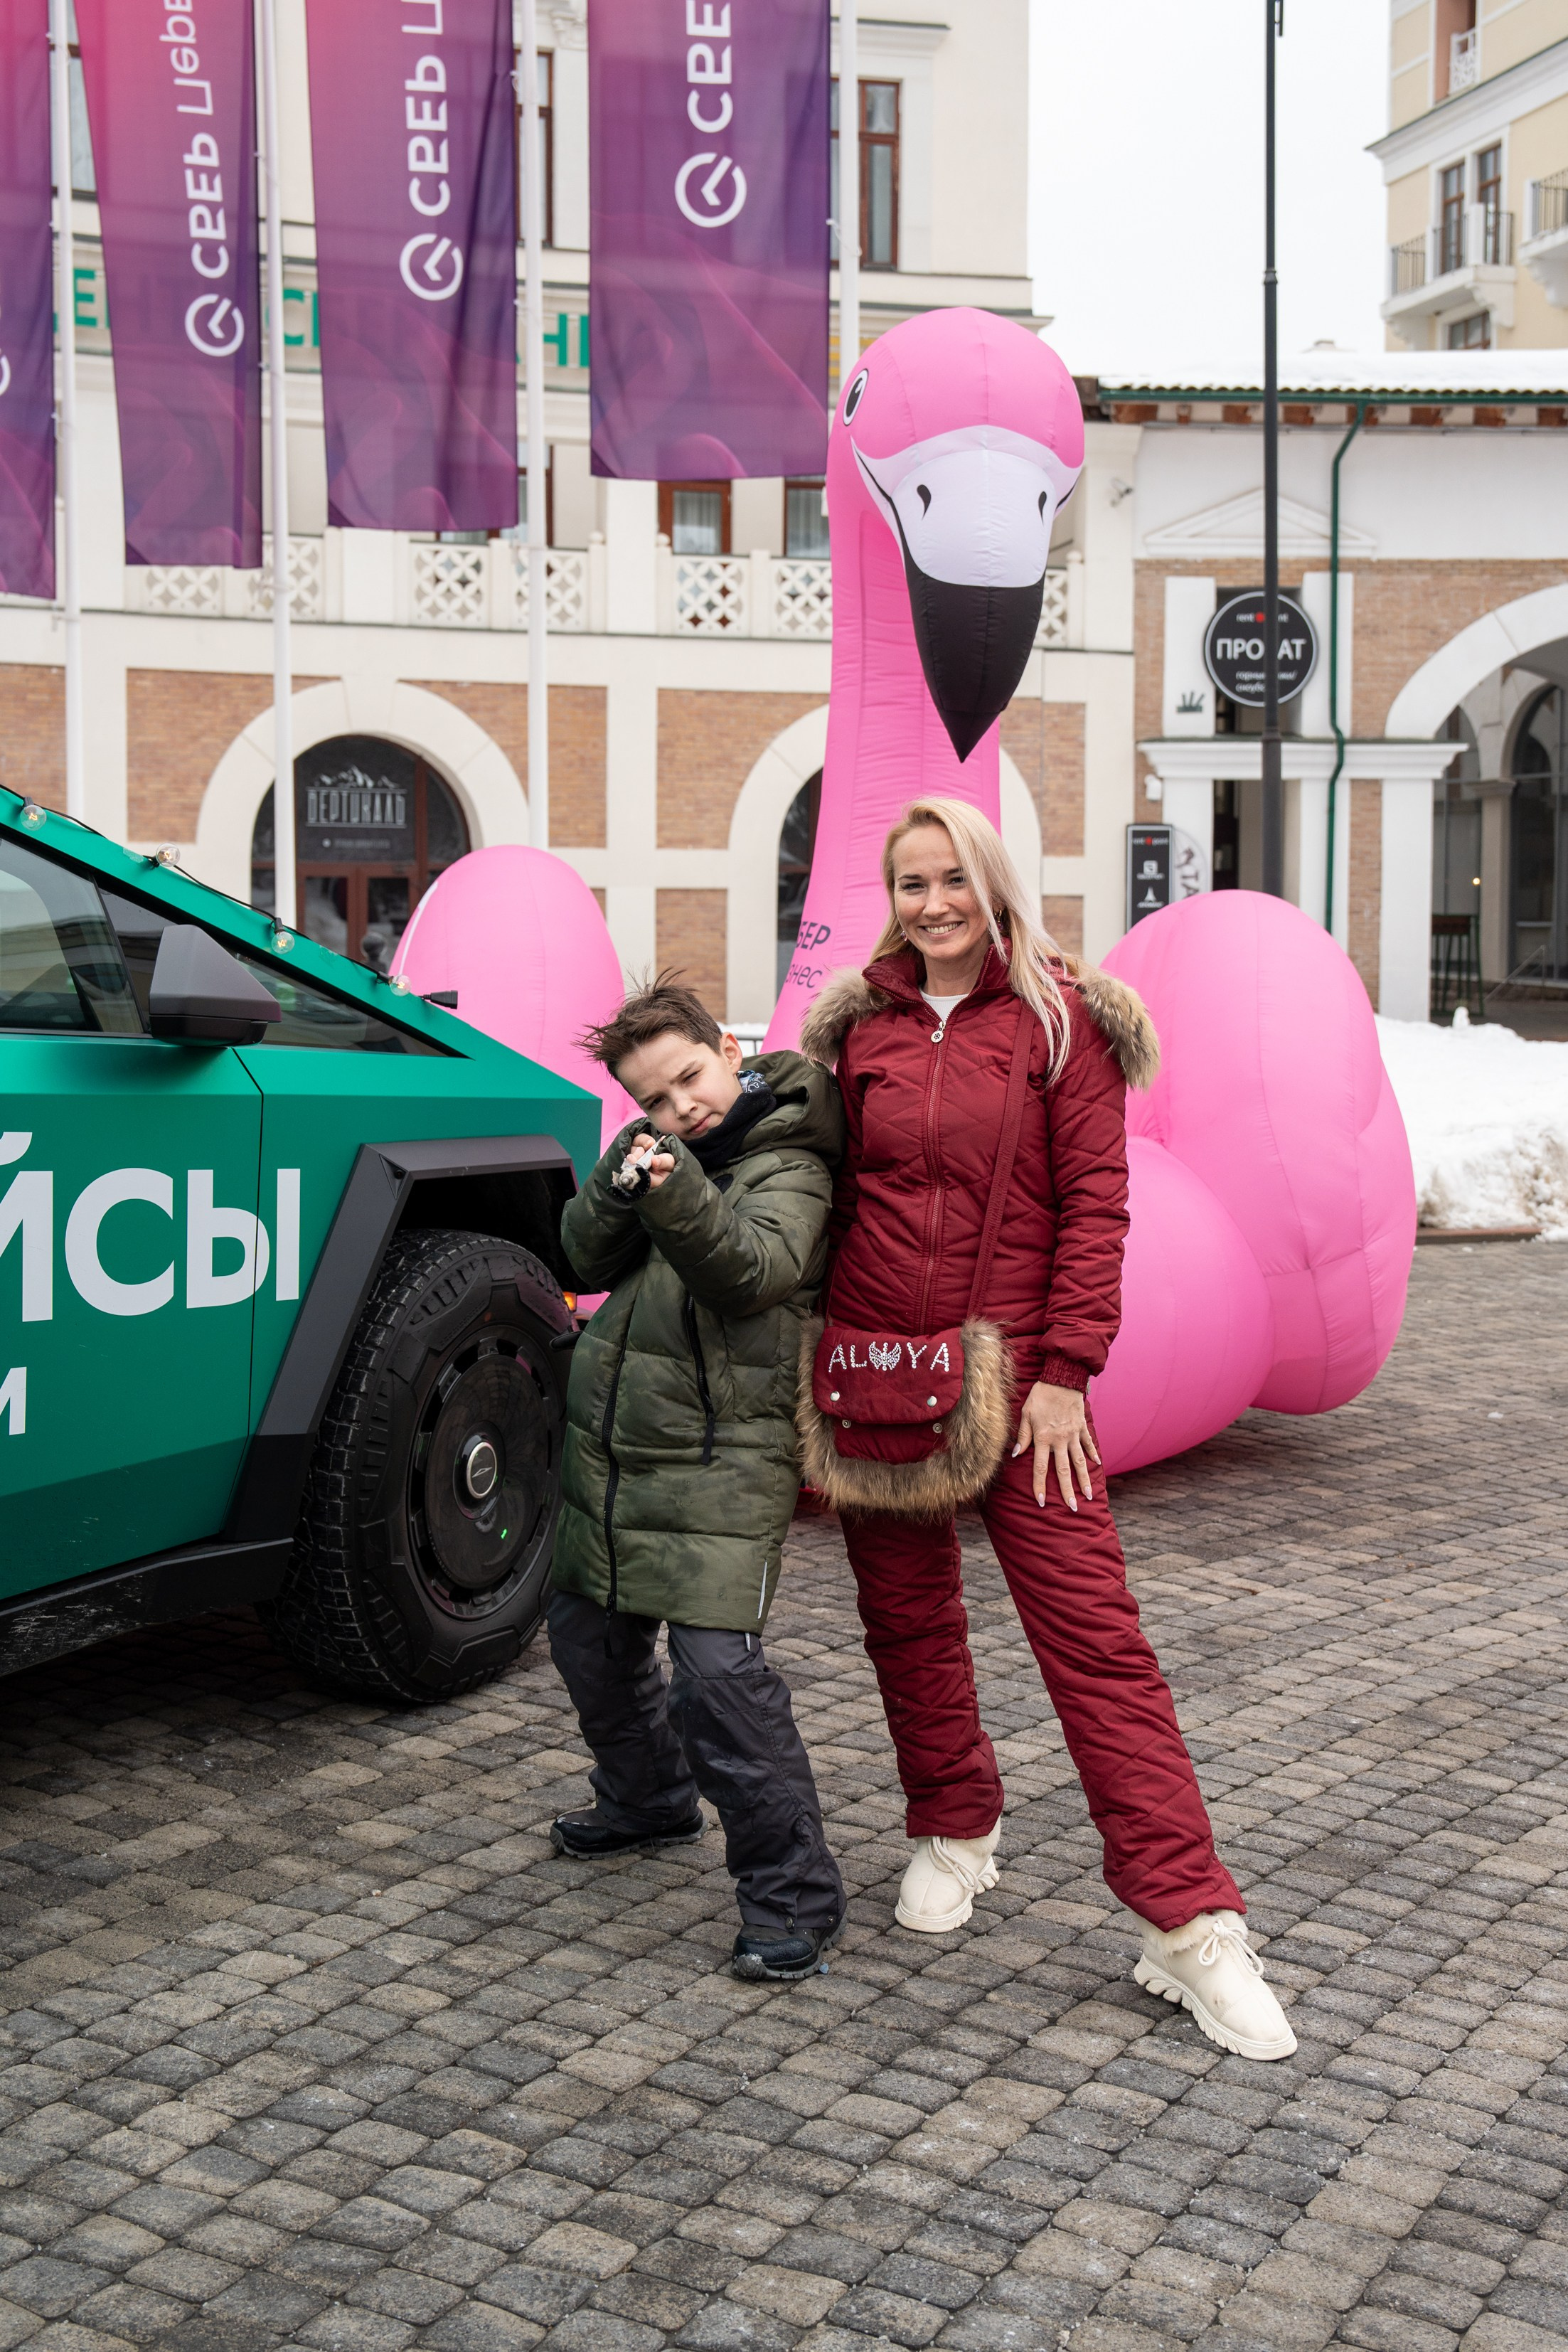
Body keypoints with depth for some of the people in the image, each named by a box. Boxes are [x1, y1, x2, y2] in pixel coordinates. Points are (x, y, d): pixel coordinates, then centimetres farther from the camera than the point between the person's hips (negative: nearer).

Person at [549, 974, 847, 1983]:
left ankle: (794, 1893, -7)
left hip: (722, 1458, -7)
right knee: (591, 1639, 19)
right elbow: (589, 1257, 2)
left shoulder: (789, 1164, -8)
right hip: (610, 1446, 8)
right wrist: (624, 1181, -17)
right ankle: (652, 1797, 45)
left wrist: (678, 1195, -42)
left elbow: (753, 1268, -25)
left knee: (718, 1665, -18)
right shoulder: (661, 1150, 11)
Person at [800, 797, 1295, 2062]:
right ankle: (955, 1832, 35)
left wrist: (1065, 1370, -12)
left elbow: (1096, 1201, -5)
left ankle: (1191, 1921, -4)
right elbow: (832, 1199, 14)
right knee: (908, 1619, 13)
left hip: (1014, 1373, -4)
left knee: (1093, 1631, -7)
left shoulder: (1059, 1020, -1)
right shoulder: (861, 1028, 10)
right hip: (875, 1369, 4)